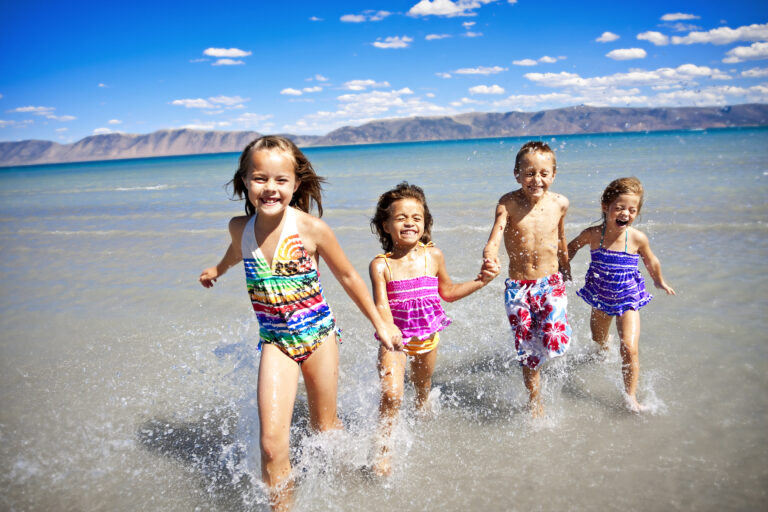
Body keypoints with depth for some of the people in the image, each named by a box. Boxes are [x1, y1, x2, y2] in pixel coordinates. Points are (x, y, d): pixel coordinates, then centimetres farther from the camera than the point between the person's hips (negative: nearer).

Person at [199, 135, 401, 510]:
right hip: (275, 340, 2)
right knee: (272, 441, -12)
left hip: (317, 333, -1)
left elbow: (348, 277, -5)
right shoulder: (240, 227, -8)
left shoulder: (311, 229, -18)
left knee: (324, 427, 17)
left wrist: (380, 324, 2)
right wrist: (218, 269, 40)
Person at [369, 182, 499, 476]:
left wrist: (480, 281, 3)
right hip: (395, 338, -3)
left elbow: (447, 292, 9)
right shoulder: (381, 265, -15)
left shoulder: (433, 256, -5)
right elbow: (381, 306, -20)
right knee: (391, 395, -16)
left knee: (423, 391, 23)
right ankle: (383, 451, 6)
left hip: (427, 336, 3)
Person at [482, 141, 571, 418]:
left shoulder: (560, 203, -2)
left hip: (551, 283, 1)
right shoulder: (509, 203, -11)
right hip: (518, 287, -1)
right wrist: (490, 254, -46)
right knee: (527, 353, 7)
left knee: (554, 343, -17)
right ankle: (535, 404, 31)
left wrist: (566, 272, 25)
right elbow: (496, 234, -23)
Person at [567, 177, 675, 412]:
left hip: (628, 300, -1)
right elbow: (572, 246, 6)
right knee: (598, 343, 20)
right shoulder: (593, 234, -16)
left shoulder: (637, 238, -16)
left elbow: (651, 261, 6)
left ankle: (631, 396, 4)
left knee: (629, 349, -13)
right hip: (600, 299, 2)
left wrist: (659, 281, 20)